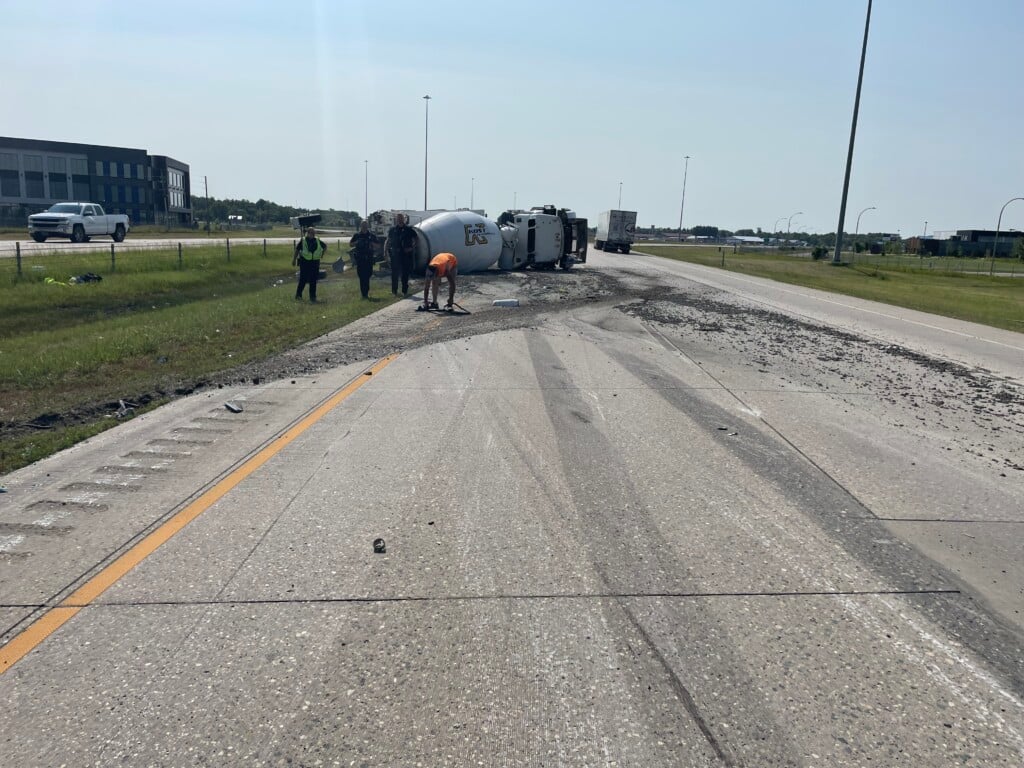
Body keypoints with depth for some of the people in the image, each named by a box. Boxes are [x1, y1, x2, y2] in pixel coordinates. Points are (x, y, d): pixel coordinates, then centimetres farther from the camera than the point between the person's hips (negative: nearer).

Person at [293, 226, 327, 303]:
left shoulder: (318, 241, 7)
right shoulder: (303, 241, -2)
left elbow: (325, 246, 24)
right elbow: (297, 250, 4)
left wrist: (322, 254, 17)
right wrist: (294, 260, 4)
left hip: (315, 263, 3)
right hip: (305, 262, -3)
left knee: (313, 281, 5)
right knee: (303, 280, -3)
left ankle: (313, 297, 11)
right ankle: (298, 295, 10)